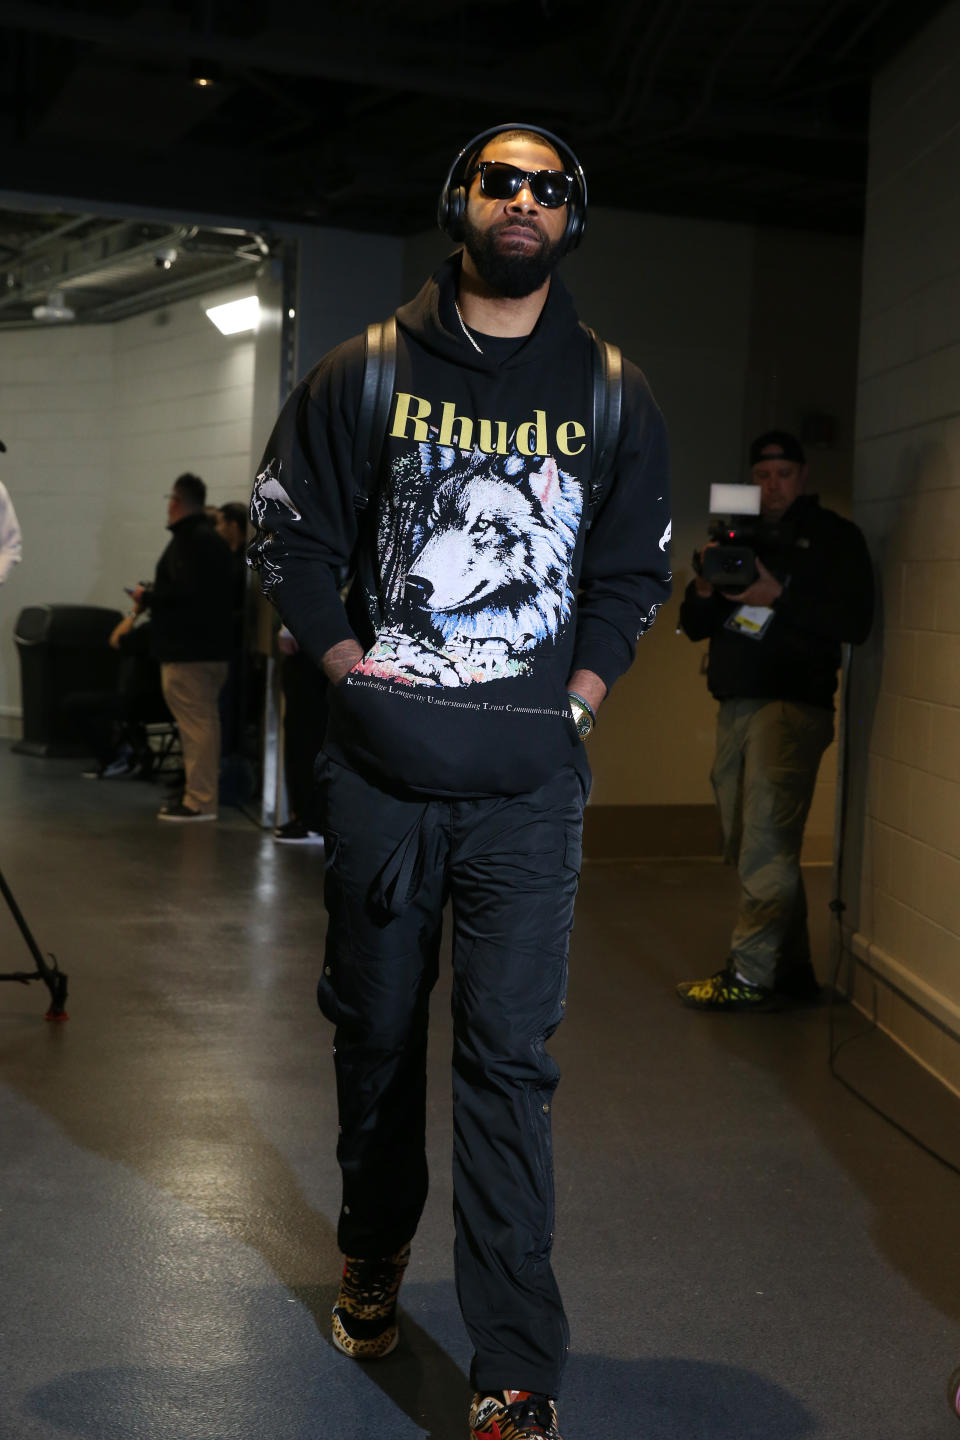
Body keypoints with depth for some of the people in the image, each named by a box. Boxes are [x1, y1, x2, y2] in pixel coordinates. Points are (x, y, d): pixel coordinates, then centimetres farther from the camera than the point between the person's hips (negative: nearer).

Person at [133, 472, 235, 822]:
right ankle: (201, 793, 21)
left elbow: (184, 593, -25)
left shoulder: (189, 540, -14)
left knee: (195, 724, -8)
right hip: (211, 645, 10)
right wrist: (155, 595, 17)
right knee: (204, 722, 14)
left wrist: (147, 597, -9)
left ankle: (200, 801, -7)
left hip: (187, 650, -10)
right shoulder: (212, 538, 18)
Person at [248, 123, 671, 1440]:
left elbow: (634, 566, 16)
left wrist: (592, 674, 2)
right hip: (380, 773, 1)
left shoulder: (614, 398, 8)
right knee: (375, 1025, 14)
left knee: (508, 1053, -5)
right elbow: (289, 528, 10)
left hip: (528, 786, -1)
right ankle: (374, 1253, 39)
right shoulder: (363, 375, 5)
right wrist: (334, 647, -3)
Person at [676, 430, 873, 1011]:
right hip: (735, 707, 7)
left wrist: (778, 595, -17)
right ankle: (793, 971, 16)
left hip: (793, 705, -7)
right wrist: (704, 588, -5)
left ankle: (750, 977, -11)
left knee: (767, 846, -12)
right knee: (748, 848, 7)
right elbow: (694, 626, 17)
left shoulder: (835, 537, 2)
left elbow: (854, 623, -10)